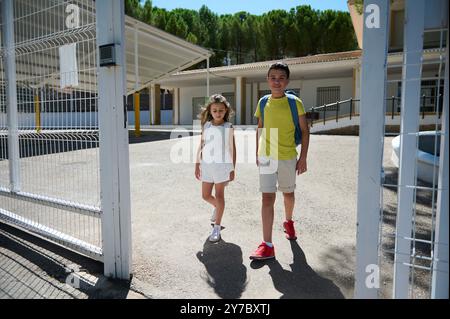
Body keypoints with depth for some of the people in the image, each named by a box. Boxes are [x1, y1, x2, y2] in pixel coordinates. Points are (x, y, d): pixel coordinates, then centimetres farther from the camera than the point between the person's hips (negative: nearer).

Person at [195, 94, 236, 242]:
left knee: (219, 195, 2)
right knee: (205, 195, 11)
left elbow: (232, 149, -3)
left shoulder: (228, 127, -4)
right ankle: (216, 207, 45)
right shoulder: (206, 126, 4)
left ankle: (217, 227, 12)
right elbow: (201, 146, 7)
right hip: (207, 164, 4)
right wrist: (197, 165, 5)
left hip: (222, 164, -4)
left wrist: (232, 169, -5)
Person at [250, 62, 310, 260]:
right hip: (266, 157, 1)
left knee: (288, 193, 18)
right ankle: (267, 245, -1)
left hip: (288, 158, -1)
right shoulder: (263, 102, 2)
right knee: (267, 198, -4)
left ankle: (288, 222, 48)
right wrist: (257, 153, 11)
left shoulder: (295, 102, -6)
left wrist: (303, 157, -6)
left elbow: (305, 131, -3)